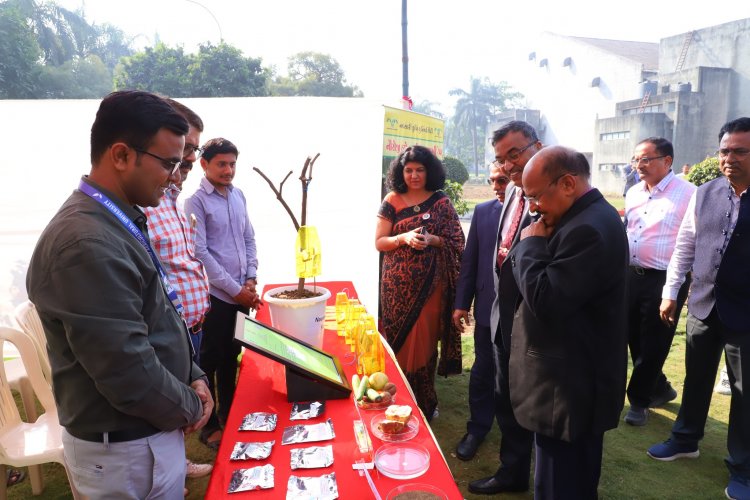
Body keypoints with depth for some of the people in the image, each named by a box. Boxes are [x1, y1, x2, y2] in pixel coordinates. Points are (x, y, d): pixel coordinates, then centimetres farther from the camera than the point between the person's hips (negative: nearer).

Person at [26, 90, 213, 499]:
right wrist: (189, 408, -11)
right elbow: (128, 373, -29)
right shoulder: (87, 244, -29)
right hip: (125, 448, -9)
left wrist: (192, 376, 4)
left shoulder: (115, 222, 4)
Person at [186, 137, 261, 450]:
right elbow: (200, 253, -14)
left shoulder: (238, 195, 9)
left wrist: (251, 278, 2)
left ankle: (229, 415, 33)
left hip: (242, 293, 6)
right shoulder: (196, 202, -9)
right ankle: (209, 426, 23)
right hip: (215, 295, -6)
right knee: (209, 361, 7)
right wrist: (236, 289, -13)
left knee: (231, 357, 17)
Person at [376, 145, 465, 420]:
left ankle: (424, 402, 23)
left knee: (424, 340, 4)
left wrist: (432, 239, -17)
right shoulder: (392, 201, 3)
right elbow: (379, 242, 0)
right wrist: (404, 238, -18)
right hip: (398, 284, 1)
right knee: (399, 339, 5)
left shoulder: (441, 202, 2)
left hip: (430, 283, 0)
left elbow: (456, 242, 2)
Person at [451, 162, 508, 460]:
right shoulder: (483, 211, 2)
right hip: (488, 306, 3)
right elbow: (470, 259, 4)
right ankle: (477, 429, 31)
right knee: (482, 372, 13)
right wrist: (462, 303, 4)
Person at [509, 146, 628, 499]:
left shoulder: (588, 229, -25)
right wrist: (532, 248, -1)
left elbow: (544, 300, -27)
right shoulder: (587, 217, 9)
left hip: (568, 387, -11)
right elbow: (553, 281, 15)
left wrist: (530, 245, -16)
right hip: (578, 379, 11)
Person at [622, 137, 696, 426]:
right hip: (632, 276, 7)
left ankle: (639, 399, 24)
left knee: (653, 345, 6)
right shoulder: (633, 193, 9)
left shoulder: (688, 194, -12)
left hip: (665, 280, -7)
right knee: (634, 339, 16)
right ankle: (659, 389, 38)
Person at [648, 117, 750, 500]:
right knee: (696, 379, 18)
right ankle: (685, 440, 39)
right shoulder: (703, 195, 1)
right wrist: (670, 292, 4)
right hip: (703, 305, 3)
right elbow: (684, 246, 7)